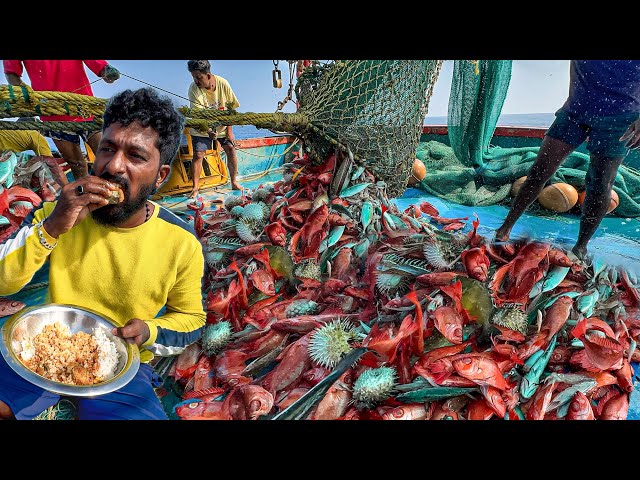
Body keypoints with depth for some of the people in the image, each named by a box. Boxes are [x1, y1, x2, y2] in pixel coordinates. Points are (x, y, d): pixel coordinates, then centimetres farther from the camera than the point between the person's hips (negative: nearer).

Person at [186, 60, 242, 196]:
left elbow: (231, 108, -9)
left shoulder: (222, 83, -18)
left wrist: (229, 130, -11)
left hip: (222, 125, 2)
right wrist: (208, 131, -46)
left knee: (231, 149, -4)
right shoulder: (193, 89, -23)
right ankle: (195, 188, -1)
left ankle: (234, 182, 11)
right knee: (198, 154, -10)